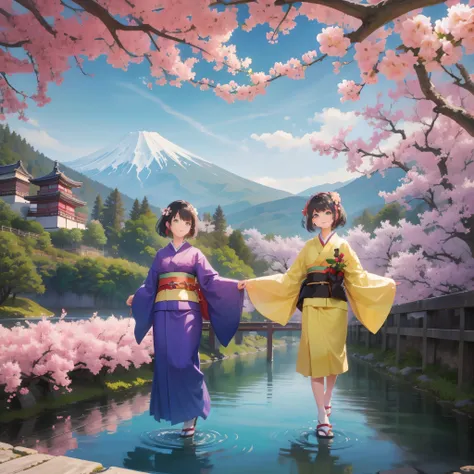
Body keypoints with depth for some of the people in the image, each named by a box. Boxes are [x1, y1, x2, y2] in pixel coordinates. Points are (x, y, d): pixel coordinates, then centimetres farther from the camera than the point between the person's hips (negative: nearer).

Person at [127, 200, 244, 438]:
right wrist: (135, 298, 25)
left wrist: (235, 285, -15)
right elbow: (150, 285, 20)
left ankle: (191, 414, 3)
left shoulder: (195, 254, 8)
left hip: (187, 313, -3)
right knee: (165, 362, 0)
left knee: (184, 361, -10)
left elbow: (210, 280, -2)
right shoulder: (161, 255, 15)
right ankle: (174, 411, 11)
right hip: (164, 314, 3)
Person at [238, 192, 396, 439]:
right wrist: (255, 283, 7)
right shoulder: (308, 247, 11)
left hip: (335, 307, 0)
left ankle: (326, 401, 31)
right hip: (312, 307, 0)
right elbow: (291, 277, 10)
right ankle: (323, 418, 0)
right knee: (315, 358, -5)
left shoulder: (343, 246, 8)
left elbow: (358, 277, 5)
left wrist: (386, 284, -7)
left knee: (334, 356, 4)